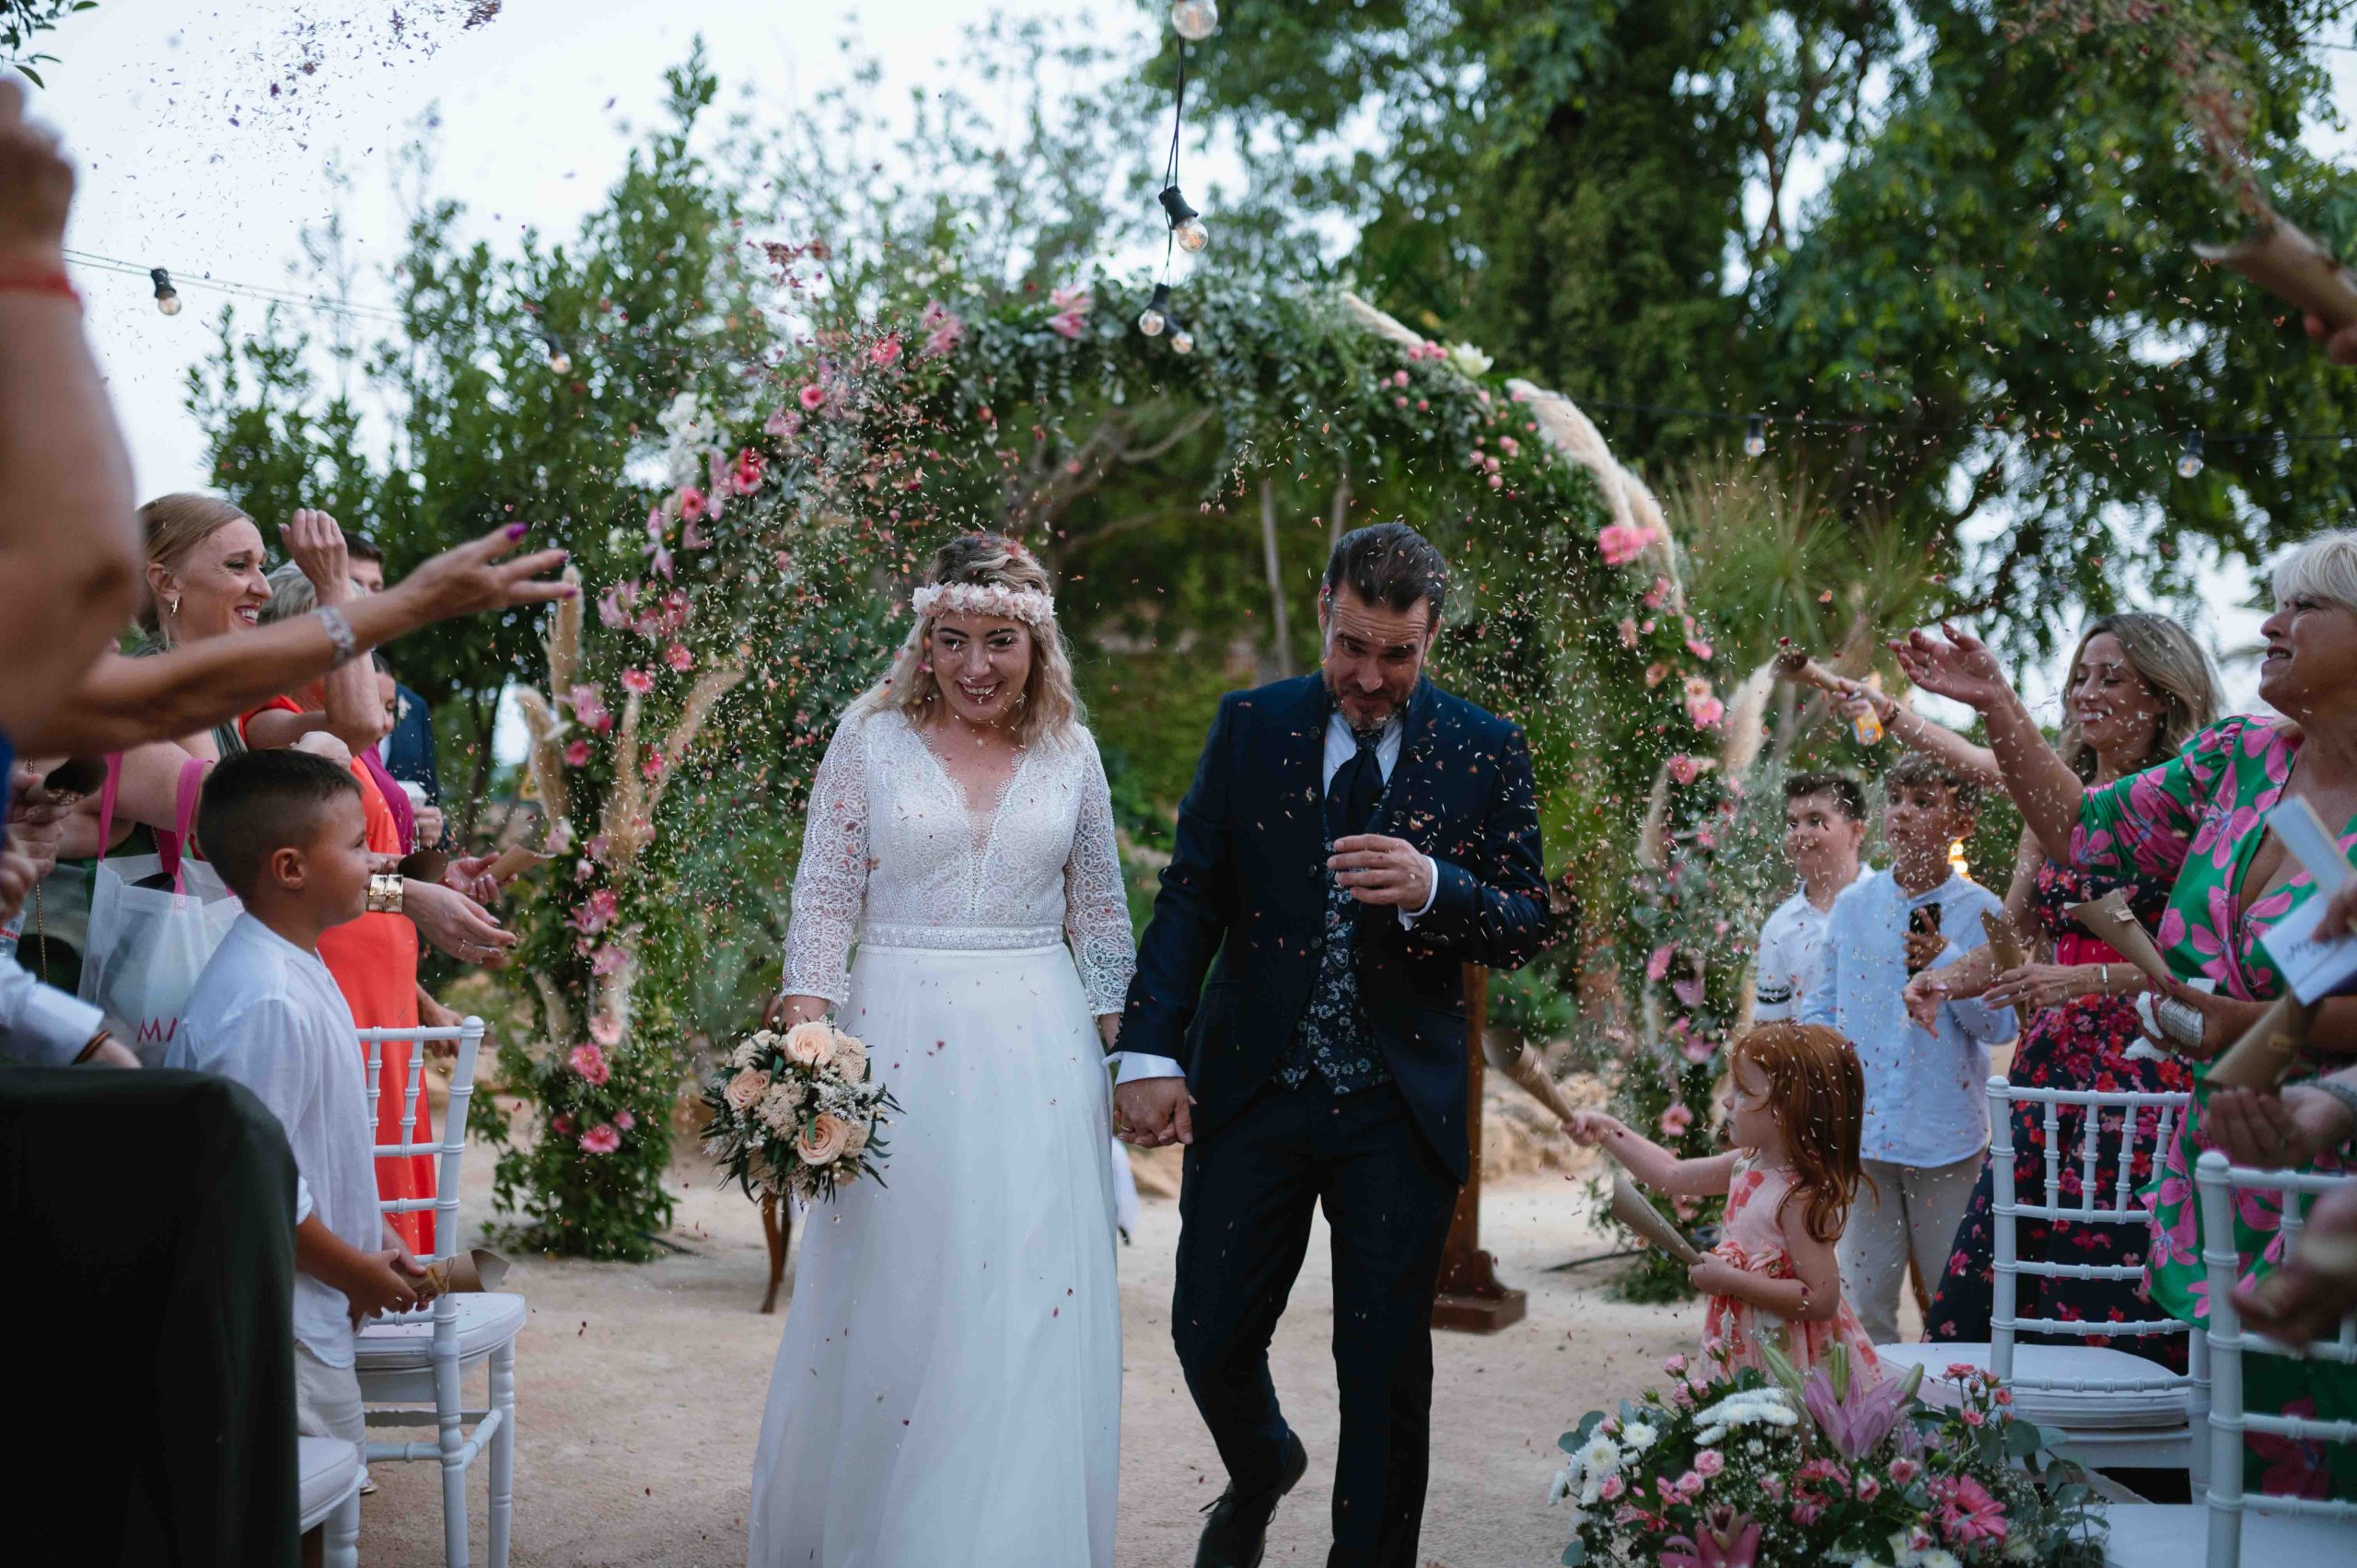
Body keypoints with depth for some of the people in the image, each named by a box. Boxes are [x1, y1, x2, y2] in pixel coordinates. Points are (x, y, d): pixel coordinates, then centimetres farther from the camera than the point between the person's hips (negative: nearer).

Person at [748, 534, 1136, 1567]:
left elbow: (1099, 911, 12)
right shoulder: (871, 735, 1)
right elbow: (826, 891, 0)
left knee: (1031, 1305, 0)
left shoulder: (1070, 752, 6)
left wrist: (1127, 1049, 8)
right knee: (887, 1288, 5)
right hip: (898, 1044, -1)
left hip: (1037, 1054, 1)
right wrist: (804, 1028, -10)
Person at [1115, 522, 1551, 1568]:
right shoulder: (1249, 726, 2)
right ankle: (1261, 1474, 40)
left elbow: (1527, 929, -1)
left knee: (1386, 1372, 4)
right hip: (1250, 1088, 1)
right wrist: (1151, 1051, -11)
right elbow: (1189, 897, 0)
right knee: (1210, 1337, 8)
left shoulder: (1485, 752, -1)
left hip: (1402, 1108, -1)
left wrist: (1433, 888, -22)